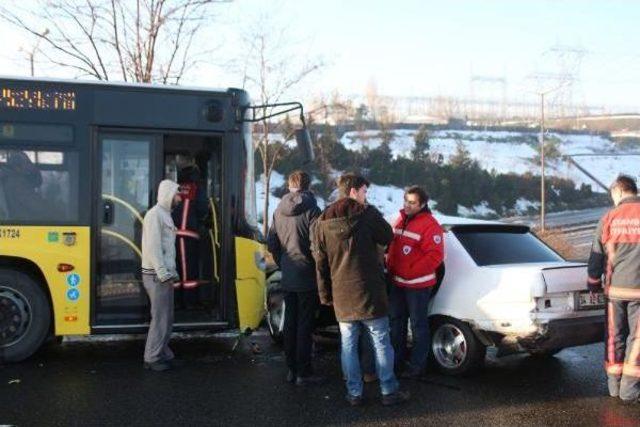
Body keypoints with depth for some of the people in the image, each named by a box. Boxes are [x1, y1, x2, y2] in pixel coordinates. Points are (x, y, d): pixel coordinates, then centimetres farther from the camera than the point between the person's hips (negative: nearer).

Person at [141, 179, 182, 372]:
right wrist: (163, 273, -22)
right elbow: (153, 247, -20)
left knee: (166, 318, 13)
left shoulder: (166, 215, 18)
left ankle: (163, 354, 21)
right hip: (156, 276, -9)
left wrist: (172, 273, 17)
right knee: (160, 318, -5)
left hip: (164, 275, 10)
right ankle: (152, 359, 3)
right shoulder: (155, 215, -12)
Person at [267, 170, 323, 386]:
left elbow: (271, 243, 10)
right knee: (305, 325, 0)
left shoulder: (279, 210, 6)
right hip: (307, 278, -6)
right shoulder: (310, 209, -13)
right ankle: (304, 372, 3)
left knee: (290, 323, 13)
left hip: (287, 278, 6)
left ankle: (291, 368, 20)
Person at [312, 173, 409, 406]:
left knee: (348, 344, 9)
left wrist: (325, 294, 13)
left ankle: (354, 392, 13)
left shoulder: (323, 222, 5)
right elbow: (387, 237, 4)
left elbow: (321, 262, 7)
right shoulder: (368, 214, -8)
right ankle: (389, 390, 12)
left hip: (342, 294, 3)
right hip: (369, 291, -3)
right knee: (380, 342, 6)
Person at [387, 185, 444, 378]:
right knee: (396, 321, 18)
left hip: (417, 285, -8)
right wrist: (390, 267, 6)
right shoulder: (401, 221, 10)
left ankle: (417, 365, 13)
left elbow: (435, 256, -20)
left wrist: (411, 272, -20)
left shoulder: (429, 225, -15)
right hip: (397, 283, 8)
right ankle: (397, 359, 33)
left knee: (418, 325, 2)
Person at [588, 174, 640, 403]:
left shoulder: (609, 218, 1)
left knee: (614, 335, 14)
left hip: (615, 288, 2)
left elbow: (596, 256, 6)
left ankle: (614, 383, 20)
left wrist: (593, 285, 17)